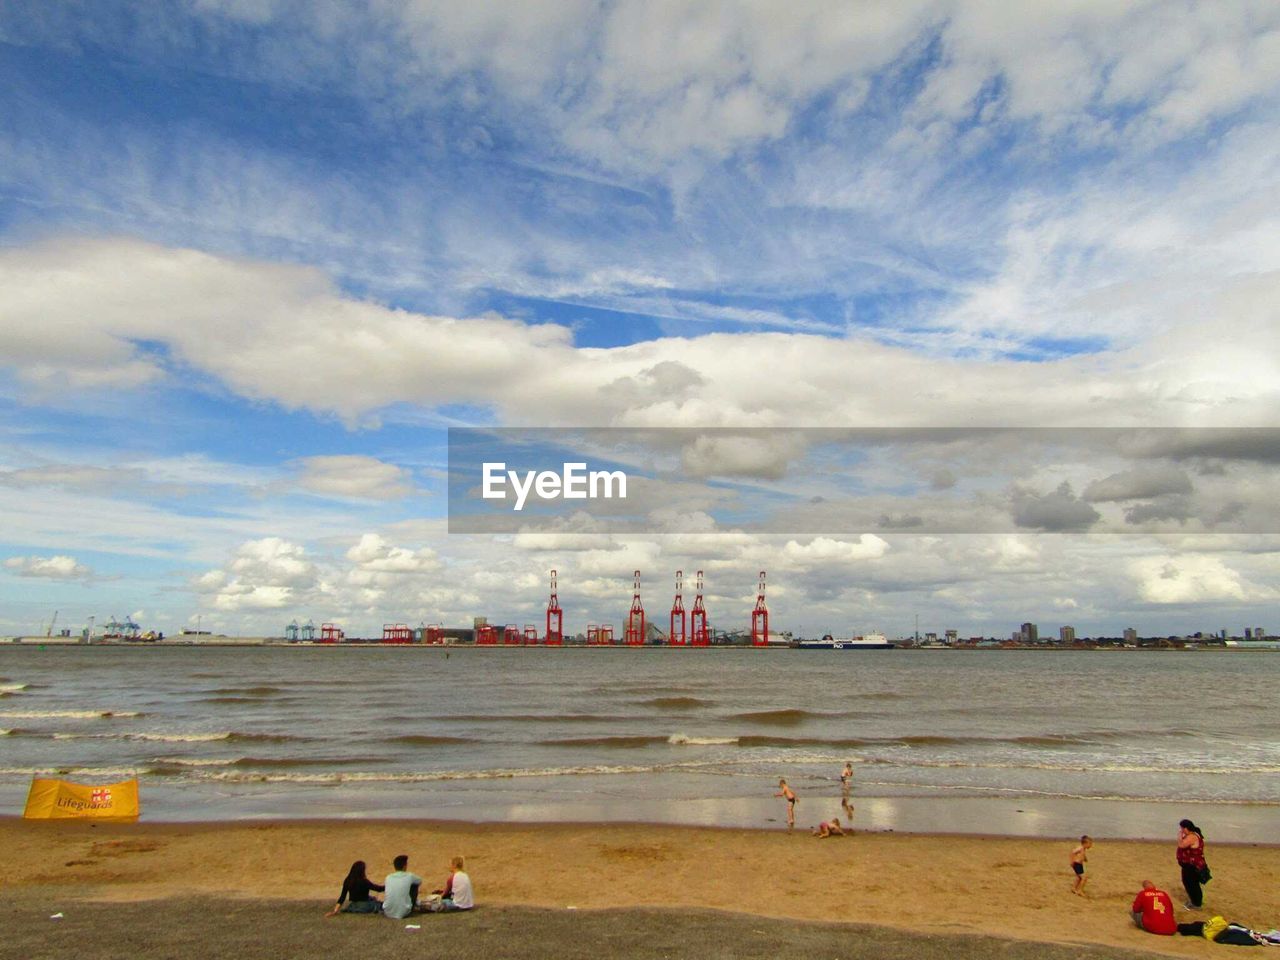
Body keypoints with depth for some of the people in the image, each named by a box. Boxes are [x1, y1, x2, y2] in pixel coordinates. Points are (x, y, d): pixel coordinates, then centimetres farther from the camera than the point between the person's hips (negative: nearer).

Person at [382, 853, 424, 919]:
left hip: (387, 913, 5)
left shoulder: (388, 877, 1)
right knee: (414, 884, 17)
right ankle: (414, 907, 29)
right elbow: (420, 881, 15)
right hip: (403, 913, -5)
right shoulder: (410, 876, -7)